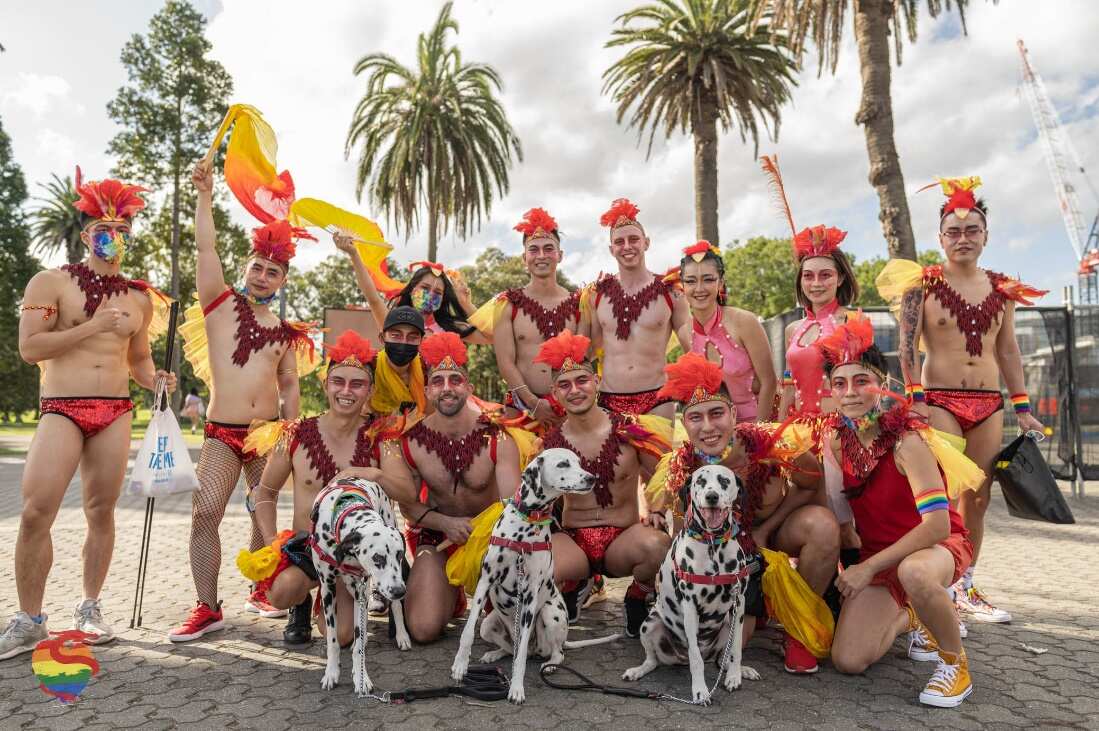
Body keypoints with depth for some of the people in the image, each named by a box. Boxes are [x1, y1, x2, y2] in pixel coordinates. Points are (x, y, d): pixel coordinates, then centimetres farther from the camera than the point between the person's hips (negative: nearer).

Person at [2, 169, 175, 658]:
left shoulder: (139, 298, 13)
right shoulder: (51, 282, 1)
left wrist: (154, 379, 1)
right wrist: (92, 326, -13)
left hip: (116, 413, 3)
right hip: (61, 410, -3)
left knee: (101, 512, 5)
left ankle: (89, 608, 17)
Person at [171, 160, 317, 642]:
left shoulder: (285, 331, 10)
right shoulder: (221, 304, 3)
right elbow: (206, 248, -6)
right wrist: (205, 196, -11)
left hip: (270, 433, 3)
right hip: (222, 434, -3)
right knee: (205, 513, -12)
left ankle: (260, 591, 25)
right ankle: (207, 609, -2)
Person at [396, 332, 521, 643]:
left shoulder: (497, 438, -16)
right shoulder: (410, 442, -10)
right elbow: (407, 504, 2)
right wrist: (446, 523, -17)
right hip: (437, 535, 1)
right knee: (423, 629, -15)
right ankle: (452, 594, 20)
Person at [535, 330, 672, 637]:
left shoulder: (628, 430, -4)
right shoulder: (550, 442, 0)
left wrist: (658, 512, -12)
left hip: (623, 539, -1)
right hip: (572, 541, 2)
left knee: (657, 544, -37)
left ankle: (636, 599, 2)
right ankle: (571, 587, 9)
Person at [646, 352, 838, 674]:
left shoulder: (774, 443, -30)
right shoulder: (676, 475, -27)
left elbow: (809, 486, -9)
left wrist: (764, 531, -15)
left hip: (775, 531, 1)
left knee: (822, 524, -31)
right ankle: (755, 608, 20)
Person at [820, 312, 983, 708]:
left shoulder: (907, 440, -22)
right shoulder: (837, 441, -5)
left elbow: (938, 524, -28)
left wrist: (868, 568, -26)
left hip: (938, 545, -5)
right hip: (876, 553, 5)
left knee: (913, 572, -42)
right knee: (847, 660, -11)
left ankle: (956, 663, -12)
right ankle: (907, 618, 21)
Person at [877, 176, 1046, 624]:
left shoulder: (1002, 289, 12)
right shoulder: (923, 283, -2)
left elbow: (1008, 351, 15)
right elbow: (907, 346, -7)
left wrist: (1022, 408, 12)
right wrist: (915, 397, -15)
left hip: (989, 404, 5)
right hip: (939, 401, -5)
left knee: (977, 499, 9)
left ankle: (965, 587, 21)